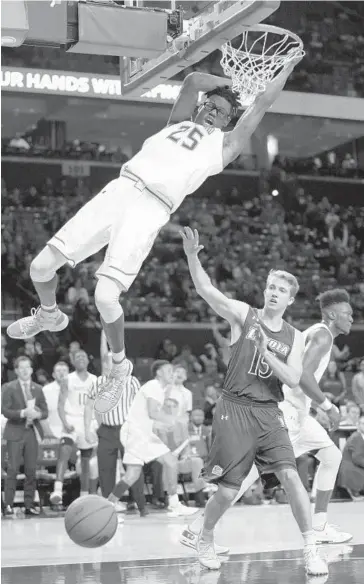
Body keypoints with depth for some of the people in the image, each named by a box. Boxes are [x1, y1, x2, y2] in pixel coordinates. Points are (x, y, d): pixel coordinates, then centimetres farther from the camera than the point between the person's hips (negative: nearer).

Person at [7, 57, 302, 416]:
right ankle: (49, 315, 34)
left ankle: (120, 367, 5)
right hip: (119, 190, 4)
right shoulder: (180, 122, 26)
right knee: (40, 267, 0)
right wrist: (226, 83, 27)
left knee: (105, 296, -21)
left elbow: (261, 105, 17)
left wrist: (288, 68, 25)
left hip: (151, 209, -4)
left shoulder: (224, 145, 16)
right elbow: (193, 81, 14)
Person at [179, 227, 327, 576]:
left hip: (268, 413, 3)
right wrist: (192, 255, -28)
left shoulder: (294, 337, 8)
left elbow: (293, 379, -4)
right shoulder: (244, 315, 0)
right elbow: (205, 290, -13)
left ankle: (311, 549, -5)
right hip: (234, 409, -2)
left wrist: (266, 352, -15)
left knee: (290, 476, -14)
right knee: (228, 491, -2)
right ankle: (204, 540, 26)